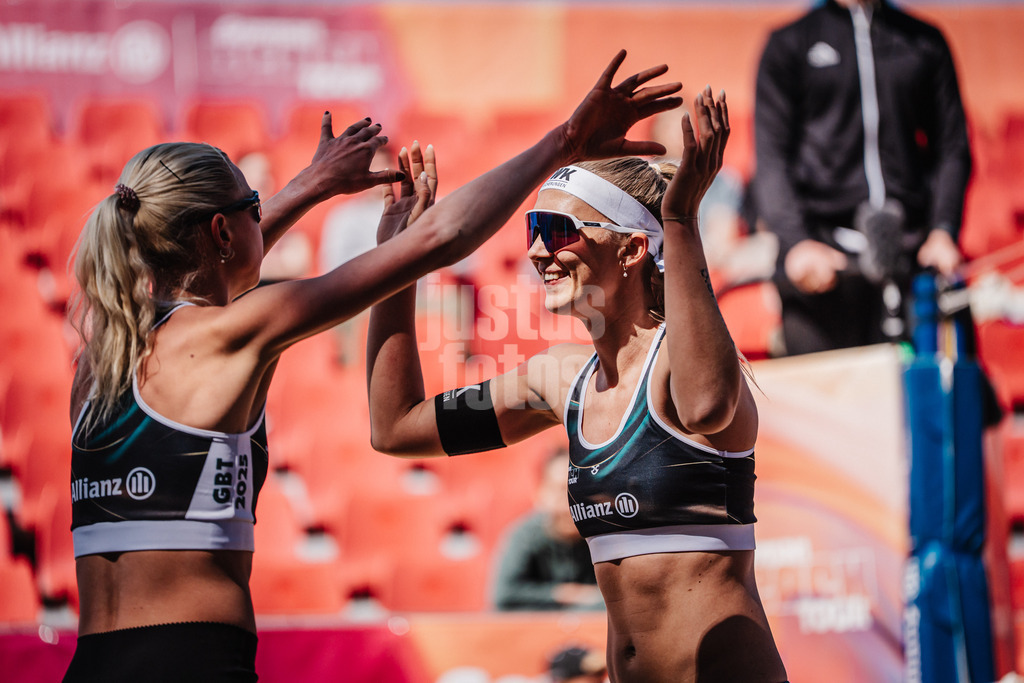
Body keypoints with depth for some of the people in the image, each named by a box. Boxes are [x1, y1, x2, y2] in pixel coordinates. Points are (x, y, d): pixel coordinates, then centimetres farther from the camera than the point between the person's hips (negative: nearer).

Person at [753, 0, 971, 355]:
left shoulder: (926, 42, 20)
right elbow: (771, 158, 4)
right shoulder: (790, 43, 13)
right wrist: (795, 242, -13)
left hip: (912, 251, 2)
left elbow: (952, 148, 15)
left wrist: (943, 231, -3)